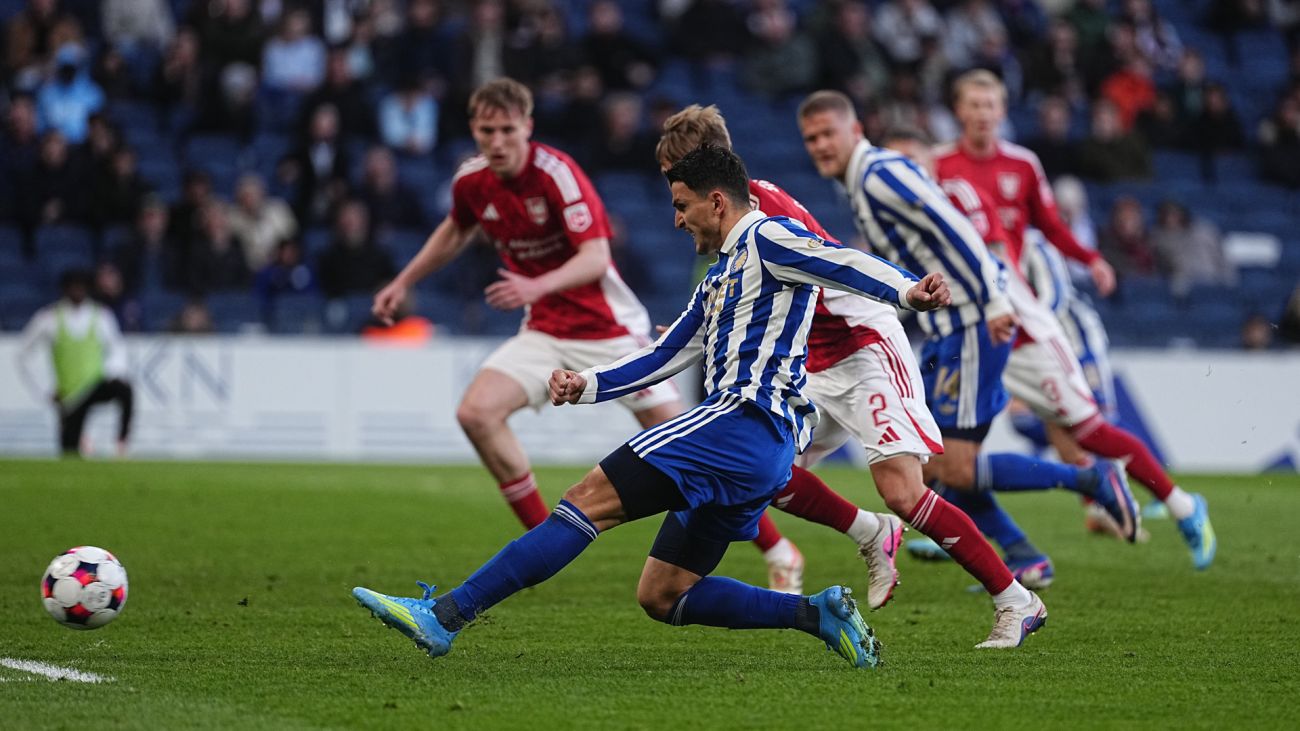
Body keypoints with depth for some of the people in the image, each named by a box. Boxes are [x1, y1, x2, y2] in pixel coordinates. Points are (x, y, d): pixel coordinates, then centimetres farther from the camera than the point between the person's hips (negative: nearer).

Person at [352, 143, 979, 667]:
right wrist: (587, 385, 14)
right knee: (661, 596, 9)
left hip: (743, 424, -10)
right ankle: (817, 613, 1)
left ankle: (444, 617, -22)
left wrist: (906, 290, -35)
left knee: (589, 500, -16)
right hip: (762, 451, 10)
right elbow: (661, 358, 29)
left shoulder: (766, 239, 1)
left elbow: (839, 262, -16)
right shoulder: (718, 282, 29)